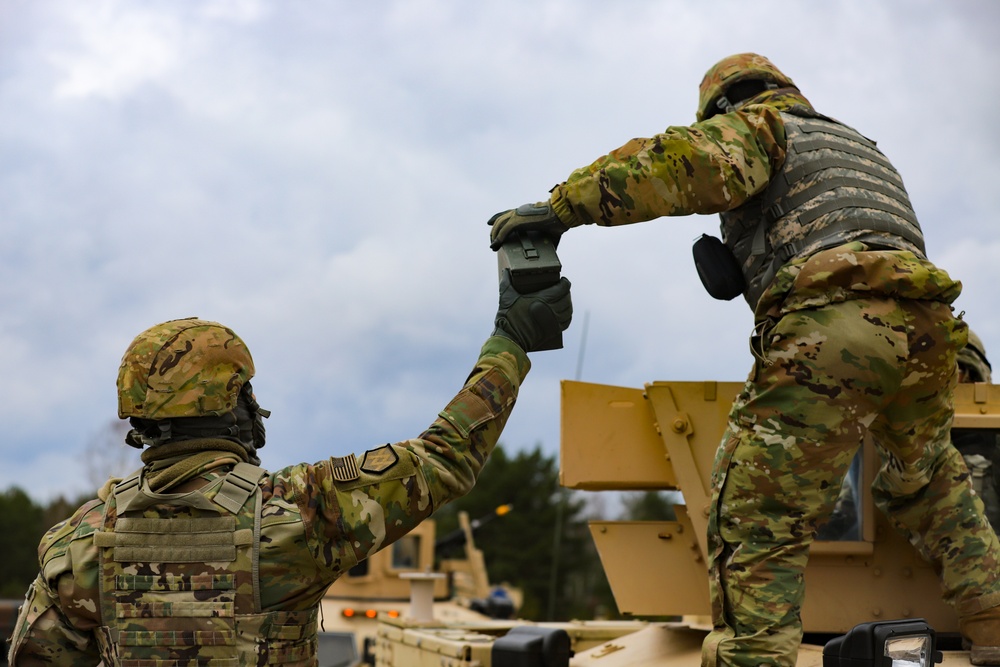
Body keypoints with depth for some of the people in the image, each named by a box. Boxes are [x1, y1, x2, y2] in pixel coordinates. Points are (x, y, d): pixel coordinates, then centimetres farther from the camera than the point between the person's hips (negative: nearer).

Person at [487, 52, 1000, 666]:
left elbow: (687, 161, -6)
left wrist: (561, 207, -8)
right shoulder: (862, 148, 37)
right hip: (924, 333, 8)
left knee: (756, 522, -7)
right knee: (933, 491, 29)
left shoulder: (758, 123, 14)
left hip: (834, 328, -7)